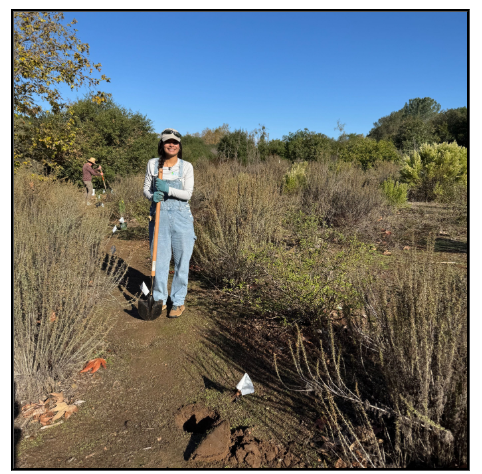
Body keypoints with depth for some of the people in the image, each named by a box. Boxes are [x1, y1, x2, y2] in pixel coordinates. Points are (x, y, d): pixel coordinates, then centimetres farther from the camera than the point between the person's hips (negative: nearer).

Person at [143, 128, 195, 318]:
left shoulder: (186, 166, 2)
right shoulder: (153, 164, 7)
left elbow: (188, 193, -6)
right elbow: (146, 188, 11)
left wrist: (168, 189, -20)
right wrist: (152, 196, -11)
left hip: (181, 217, -1)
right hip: (159, 216, 1)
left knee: (181, 261, 4)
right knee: (159, 259, 5)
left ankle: (178, 302, 18)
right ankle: (160, 300, 21)